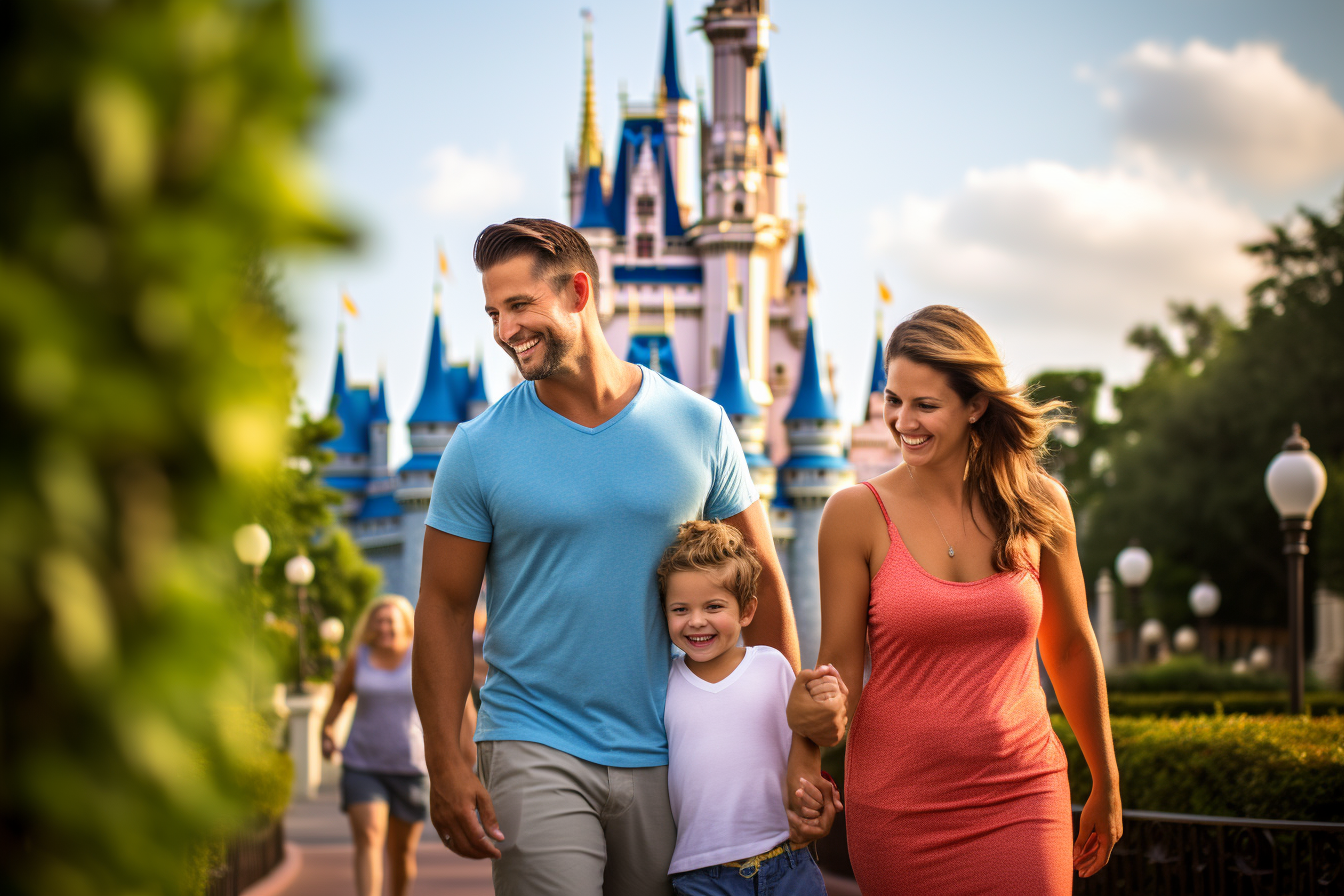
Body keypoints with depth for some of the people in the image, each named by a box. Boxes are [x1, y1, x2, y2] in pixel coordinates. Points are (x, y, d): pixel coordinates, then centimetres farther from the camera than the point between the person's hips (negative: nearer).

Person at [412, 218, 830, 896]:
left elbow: (761, 583, 6)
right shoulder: (478, 450, -2)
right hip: (536, 749, -2)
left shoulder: (697, 426, 1)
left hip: (667, 760, 2)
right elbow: (444, 608, 0)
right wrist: (445, 766, -8)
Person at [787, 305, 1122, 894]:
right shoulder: (857, 514, -5)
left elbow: (1071, 650, 13)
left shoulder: (1036, 504, 1)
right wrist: (816, 710, -25)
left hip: (1021, 801, 1)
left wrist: (1106, 789, 21)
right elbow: (840, 665, -1)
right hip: (898, 808, -1)